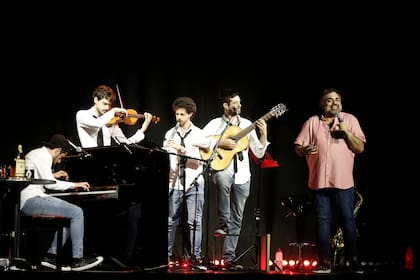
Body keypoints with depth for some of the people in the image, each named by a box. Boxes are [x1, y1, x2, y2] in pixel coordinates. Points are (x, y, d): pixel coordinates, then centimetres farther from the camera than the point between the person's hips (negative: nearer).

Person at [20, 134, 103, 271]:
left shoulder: (35, 153, 24)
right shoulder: (44, 156, -7)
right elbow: (49, 184, -14)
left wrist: (53, 175, 33)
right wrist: (74, 184, -6)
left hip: (26, 202, 11)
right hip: (32, 199, -11)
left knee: (69, 216, 13)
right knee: (77, 212, -16)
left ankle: (51, 256, 4)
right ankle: (77, 260, -15)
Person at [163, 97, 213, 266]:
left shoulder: (199, 134, 1)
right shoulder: (170, 134, 10)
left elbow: (200, 159, -10)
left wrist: (182, 149, -19)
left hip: (193, 183, -2)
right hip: (175, 183, 2)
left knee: (194, 221, -2)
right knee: (171, 220, 5)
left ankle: (196, 255, 3)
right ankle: (167, 254, 13)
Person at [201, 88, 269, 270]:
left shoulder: (247, 125, 10)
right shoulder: (216, 124, 2)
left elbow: (259, 153, 8)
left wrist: (263, 134, -5)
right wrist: (220, 143, -17)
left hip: (242, 176, 3)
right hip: (223, 170, -3)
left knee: (236, 219, 2)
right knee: (222, 180, -40)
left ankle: (229, 258, 7)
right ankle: (222, 224, -25)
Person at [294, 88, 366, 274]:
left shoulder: (350, 120, 7)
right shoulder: (312, 122, 8)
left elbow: (360, 148, 2)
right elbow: (297, 148, 7)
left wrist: (346, 132, -11)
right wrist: (305, 150, -15)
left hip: (343, 182, -1)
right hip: (319, 181, 1)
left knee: (348, 221, -4)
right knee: (322, 221, 3)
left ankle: (353, 261, 2)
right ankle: (325, 263, 7)